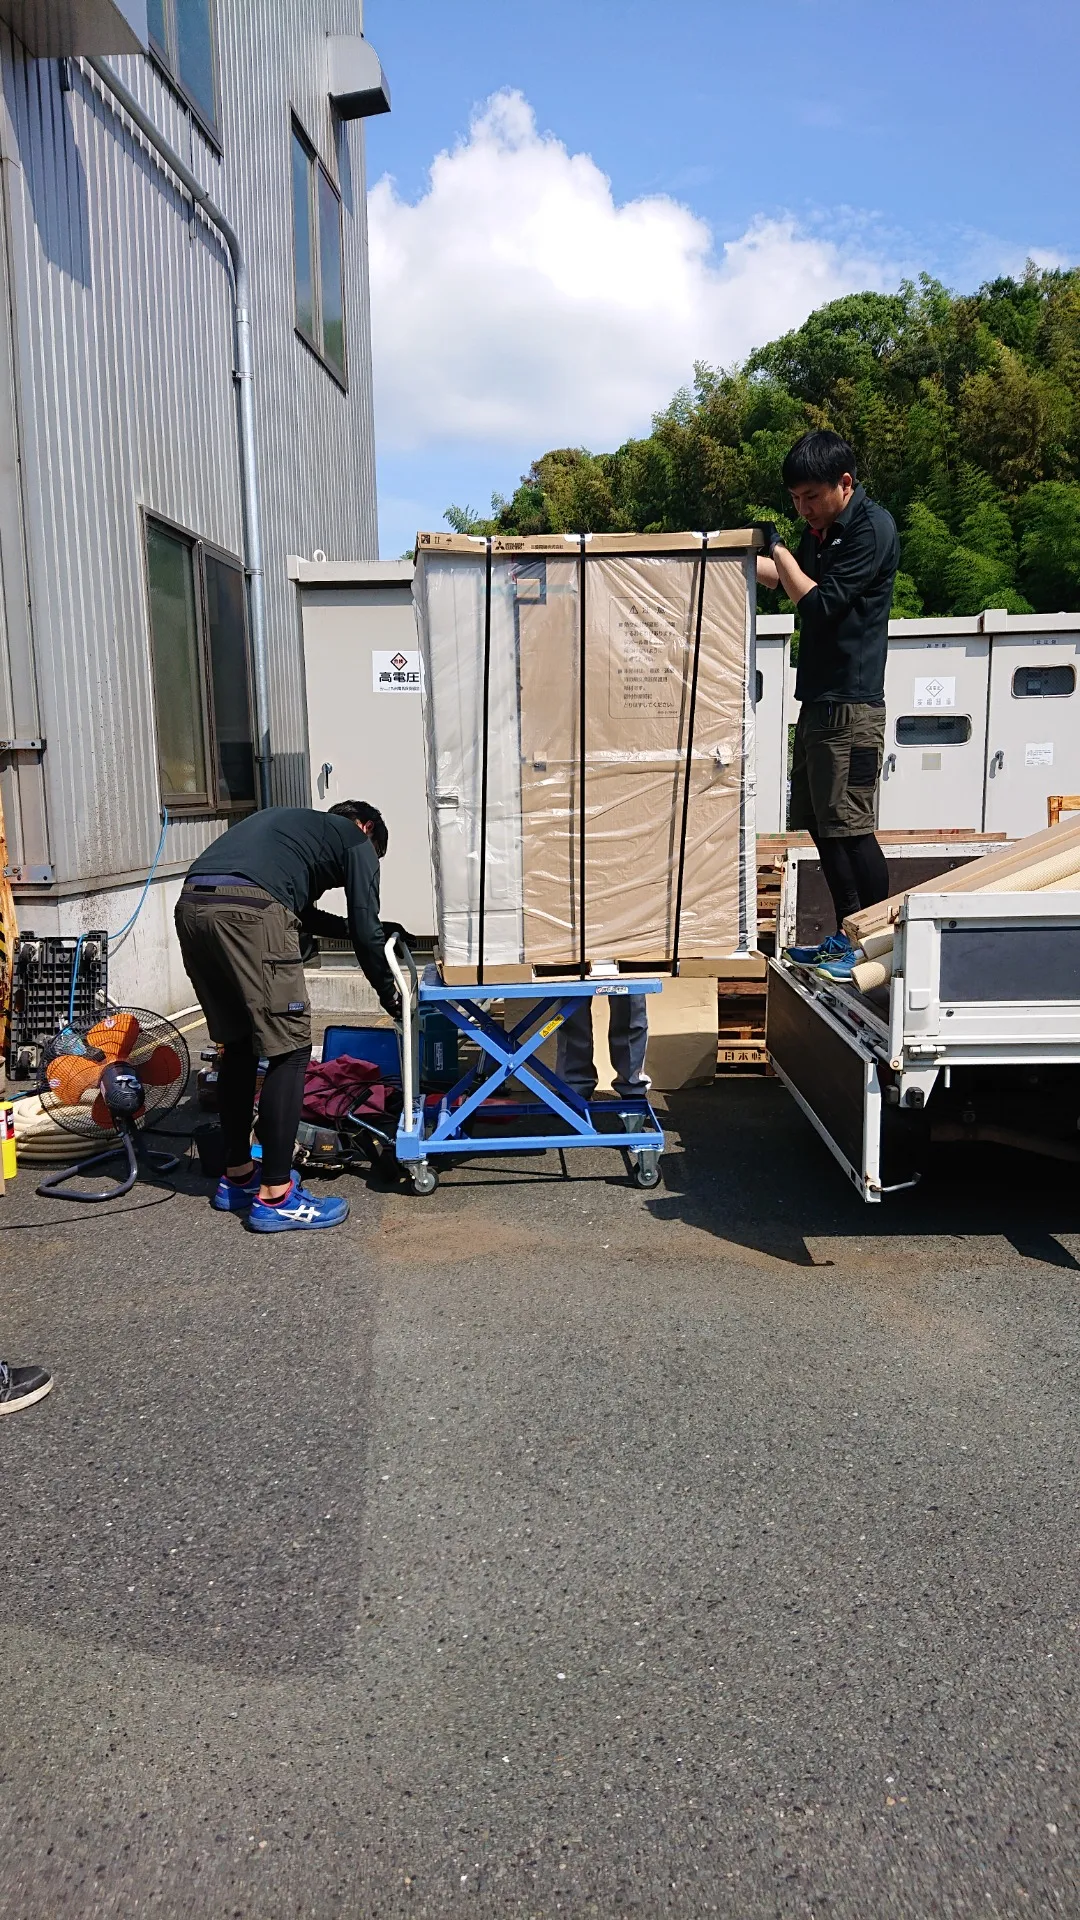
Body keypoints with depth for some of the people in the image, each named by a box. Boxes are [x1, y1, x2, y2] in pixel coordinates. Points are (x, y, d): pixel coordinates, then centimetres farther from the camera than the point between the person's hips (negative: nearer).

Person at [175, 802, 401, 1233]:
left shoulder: (293, 823, 38)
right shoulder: (356, 839, 18)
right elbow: (366, 931, 14)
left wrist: (347, 924, 55)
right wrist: (389, 994, 27)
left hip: (191, 905, 8)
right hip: (247, 912, -8)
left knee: (238, 1045, 20)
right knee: (289, 1051, 1)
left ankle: (237, 1177, 28)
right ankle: (274, 1197, 2)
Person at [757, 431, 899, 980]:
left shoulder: (872, 528, -12)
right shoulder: (823, 527, 16)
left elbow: (821, 603, -17)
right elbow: (790, 577, 32)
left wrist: (777, 548, -6)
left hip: (851, 703, -9)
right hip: (817, 698, 10)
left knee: (849, 825, -8)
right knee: (818, 822, 11)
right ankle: (846, 939, 20)